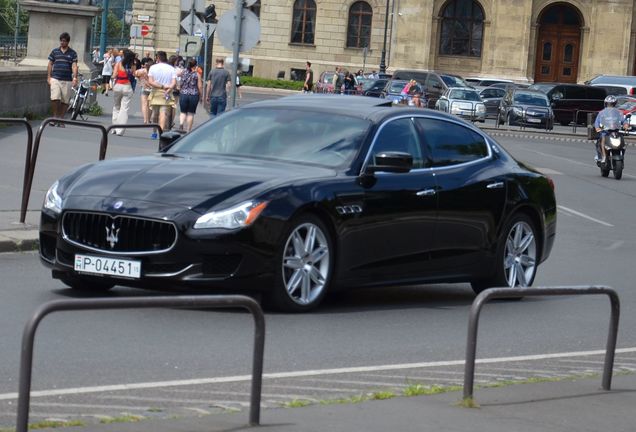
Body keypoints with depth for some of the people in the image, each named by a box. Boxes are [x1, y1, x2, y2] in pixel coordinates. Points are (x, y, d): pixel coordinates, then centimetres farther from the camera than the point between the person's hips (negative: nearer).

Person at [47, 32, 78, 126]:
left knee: (65, 101, 2)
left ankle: (61, 119, 13)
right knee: (55, 98, -14)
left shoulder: (72, 53, 5)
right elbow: (50, 64, 12)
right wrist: (48, 77, 6)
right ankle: (55, 116, 3)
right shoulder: (55, 51, 8)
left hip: (67, 80, 0)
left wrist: (75, 78, -16)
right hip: (55, 79, 0)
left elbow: (74, 66, -3)